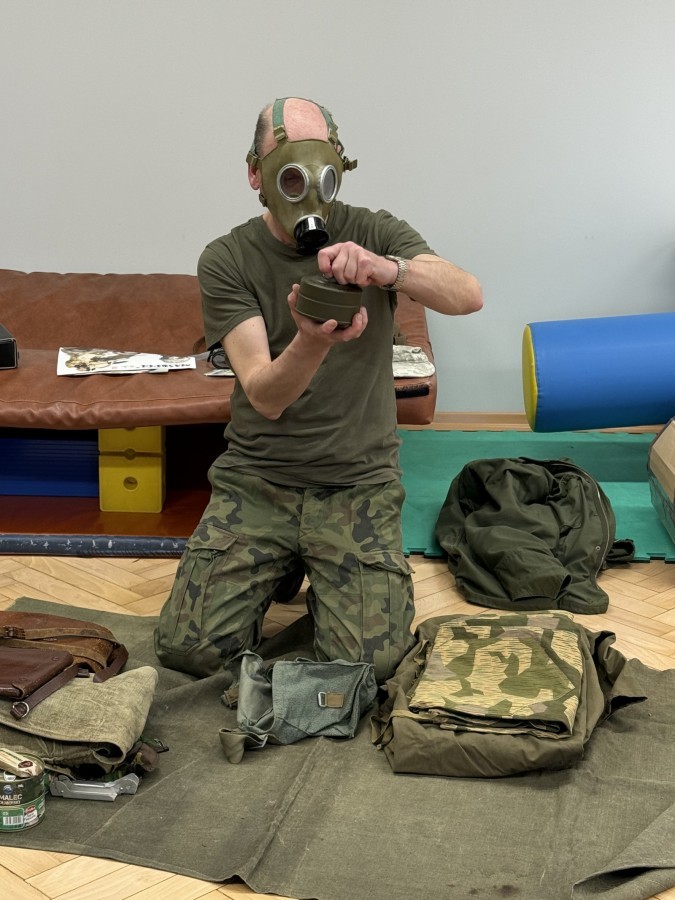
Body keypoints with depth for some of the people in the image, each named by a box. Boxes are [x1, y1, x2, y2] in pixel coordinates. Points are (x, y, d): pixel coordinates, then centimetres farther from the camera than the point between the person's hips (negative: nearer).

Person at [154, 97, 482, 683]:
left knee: (371, 662, -16)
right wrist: (311, 343, -39)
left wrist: (388, 268, -42)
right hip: (256, 478, 1)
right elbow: (265, 396, -17)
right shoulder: (227, 261, -5)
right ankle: (280, 572, 20)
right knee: (189, 648, -10)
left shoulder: (376, 234, -3)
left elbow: (468, 296, -22)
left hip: (357, 482, 0)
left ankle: (324, 577, 17)